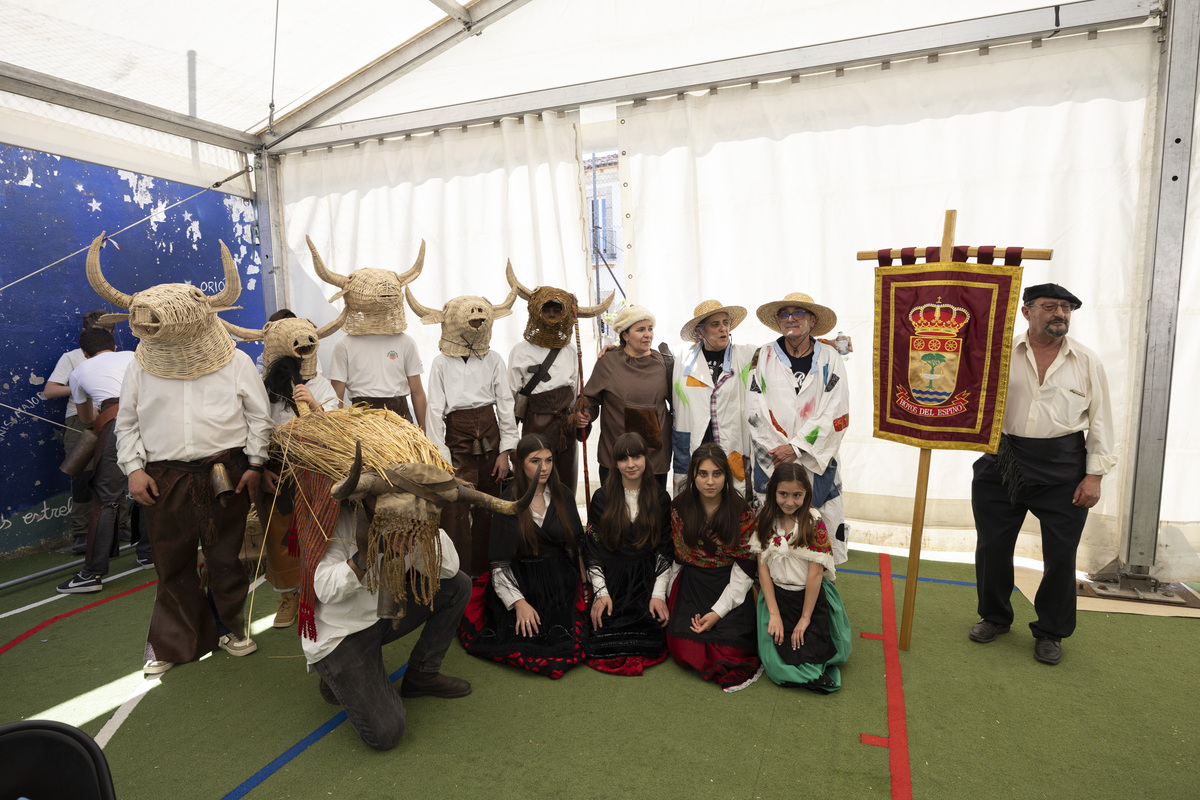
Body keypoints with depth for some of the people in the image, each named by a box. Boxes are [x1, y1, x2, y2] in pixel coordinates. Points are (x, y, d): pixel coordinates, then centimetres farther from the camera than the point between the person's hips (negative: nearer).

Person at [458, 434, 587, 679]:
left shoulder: (562, 496, 4)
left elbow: (577, 544, 9)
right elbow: (499, 563, -7)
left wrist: (583, 583, -2)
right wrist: (519, 602, -16)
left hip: (560, 585, 2)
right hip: (521, 586, -2)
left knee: (569, 643, -14)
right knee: (526, 643, -18)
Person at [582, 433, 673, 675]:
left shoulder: (660, 498, 6)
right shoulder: (602, 498, 4)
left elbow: (664, 550, 5)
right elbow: (592, 548, 2)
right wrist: (600, 592, -8)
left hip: (646, 581, 0)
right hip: (610, 580, 0)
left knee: (646, 637, -21)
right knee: (605, 636, -22)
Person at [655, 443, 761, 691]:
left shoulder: (742, 512, -7)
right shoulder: (679, 507, -2)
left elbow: (744, 569, -8)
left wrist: (718, 611, -16)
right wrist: (658, 594, -6)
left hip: (729, 587, -2)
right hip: (691, 585, 2)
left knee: (729, 649, -22)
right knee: (683, 650, -17)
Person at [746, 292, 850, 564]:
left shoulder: (830, 358, 4)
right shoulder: (764, 356, 5)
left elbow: (837, 414, -4)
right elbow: (755, 411, 0)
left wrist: (796, 447, -12)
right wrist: (778, 451, -9)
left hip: (817, 461, 0)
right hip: (772, 462, 0)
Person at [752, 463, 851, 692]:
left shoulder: (814, 523, -13)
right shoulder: (765, 520, -5)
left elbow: (815, 574, -13)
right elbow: (763, 568, -3)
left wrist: (805, 617, -11)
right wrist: (774, 614, -7)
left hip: (811, 596, -2)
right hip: (776, 595, 2)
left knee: (809, 655, -13)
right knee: (776, 662, -8)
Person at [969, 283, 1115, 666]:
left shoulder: (1087, 362, 4)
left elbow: (1100, 422, 4)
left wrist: (1095, 474, -1)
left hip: (1062, 469, 0)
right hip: (1002, 462, 0)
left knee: (1061, 554, 5)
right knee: (992, 546, 8)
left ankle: (1050, 631, 25)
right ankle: (994, 616, 30)